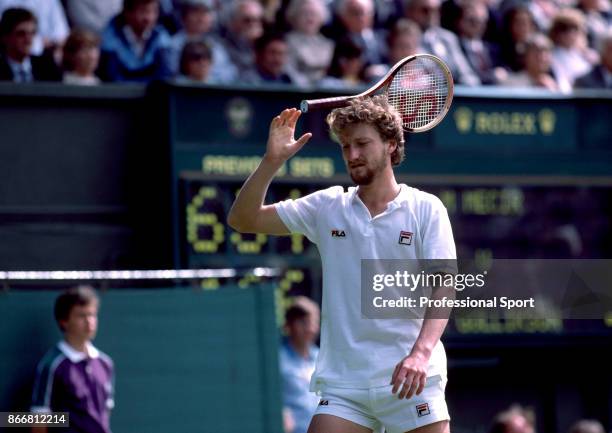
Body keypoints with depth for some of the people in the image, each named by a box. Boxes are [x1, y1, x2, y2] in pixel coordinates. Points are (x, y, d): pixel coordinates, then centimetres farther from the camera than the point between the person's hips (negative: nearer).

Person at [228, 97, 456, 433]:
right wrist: (272, 161, -7)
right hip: (343, 385, 2)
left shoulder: (426, 209, 1)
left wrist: (421, 352, -26)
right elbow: (243, 219, 9)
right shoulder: (327, 207, 10)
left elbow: (442, 287, -10)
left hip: (411, 381, -2)